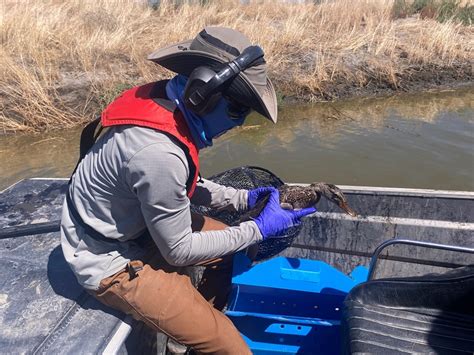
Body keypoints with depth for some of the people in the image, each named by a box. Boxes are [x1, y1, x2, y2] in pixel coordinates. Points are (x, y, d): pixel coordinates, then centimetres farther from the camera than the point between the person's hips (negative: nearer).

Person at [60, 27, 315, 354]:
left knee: (235, 248, 16)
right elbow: (179, 251, -21)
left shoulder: (167, 105, -8)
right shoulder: (159, 153, -35)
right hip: (113, 261, -8)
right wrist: (259, 229, -15)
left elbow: (185, 186, 8)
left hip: (141, 226, 9)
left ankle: (202, 322, 32)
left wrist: (242, 198, 1)